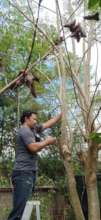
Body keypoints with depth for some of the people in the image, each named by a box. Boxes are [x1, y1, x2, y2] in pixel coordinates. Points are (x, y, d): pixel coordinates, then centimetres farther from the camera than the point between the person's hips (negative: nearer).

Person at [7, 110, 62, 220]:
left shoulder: (33, 129, 20)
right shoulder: (24, 130, -7)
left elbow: (49, 123, 28)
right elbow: (34, 147, -19)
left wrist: (62, 114, 24)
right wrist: (47, 141, -3)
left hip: (29, 173, 10)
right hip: (23, 173, -10)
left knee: (23, 209, 8)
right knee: (19, 210, -16)